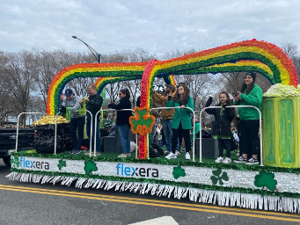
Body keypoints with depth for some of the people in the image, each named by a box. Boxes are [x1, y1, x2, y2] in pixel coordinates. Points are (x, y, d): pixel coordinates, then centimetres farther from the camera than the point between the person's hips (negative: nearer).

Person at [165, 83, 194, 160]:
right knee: (174, 137, 7)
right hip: (176, 121, 3)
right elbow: (169, 107, 0)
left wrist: (185, 107, -25)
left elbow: (192, 109, -8)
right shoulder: (175, 98, 5)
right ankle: (172, 153, 18)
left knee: (186, 137, 7)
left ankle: (187, 153, 20)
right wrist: (169, 99, -9)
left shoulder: (189, 98, -2)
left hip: (185, 121, -2)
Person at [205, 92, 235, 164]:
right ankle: (220, 156, 22)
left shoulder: (230, 107, -2)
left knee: (227, 143, 3)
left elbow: (231, 115, -15)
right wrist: (209, 102, -8)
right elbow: (208, 110, 3)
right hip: (218, 128, 4)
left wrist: (227, 108, -25)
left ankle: (228, 157, 12)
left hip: (226, 129, -4)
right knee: (220, 143, 12)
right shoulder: (217, 107, 10)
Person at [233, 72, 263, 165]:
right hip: (243, 118, 8)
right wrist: (237, 100, 0)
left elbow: (257, 101, -24)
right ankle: (244, 157, 18)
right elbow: (237, 104, 23)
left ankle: (255, 158, 7)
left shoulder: (257, 89, -6)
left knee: (253, 137, -1)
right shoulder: (244, 89, 17)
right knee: (243, 137, 10)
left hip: (253, 118, -8)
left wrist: (243, 96, -21)